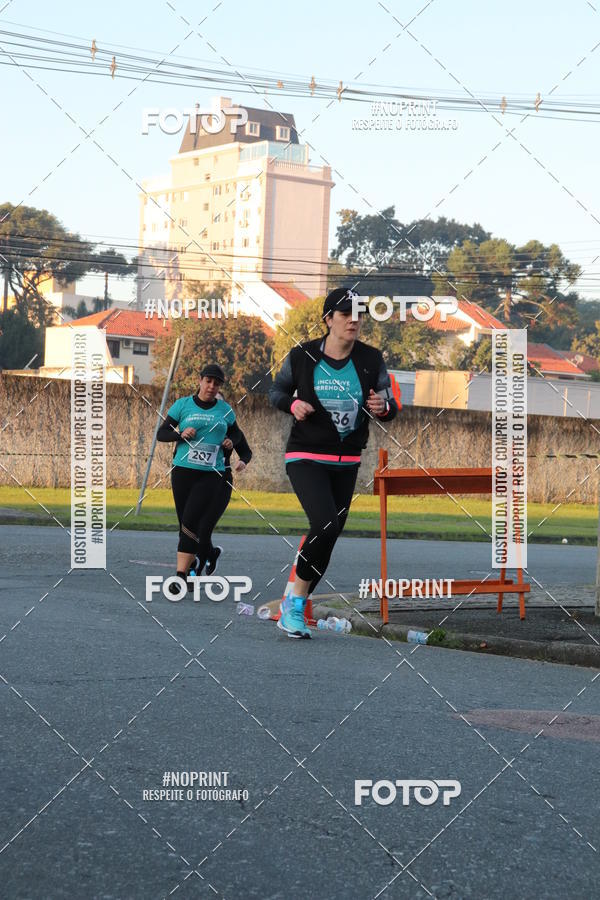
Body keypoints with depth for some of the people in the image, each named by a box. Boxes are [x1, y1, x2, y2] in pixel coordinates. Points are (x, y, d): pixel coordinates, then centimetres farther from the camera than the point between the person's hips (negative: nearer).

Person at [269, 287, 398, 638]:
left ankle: (294, 607, 26)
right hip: (306, 458, -4)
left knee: (329, 536, 9)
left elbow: (391, 408, 6)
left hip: (347, 463, 4)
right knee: (326, 526, -23)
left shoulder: (371, 359, -2)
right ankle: (296, 601, -5)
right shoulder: (302, 356, -8)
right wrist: (293, 404, -13)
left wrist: (383, 407, -17)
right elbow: (277, 391, 8)